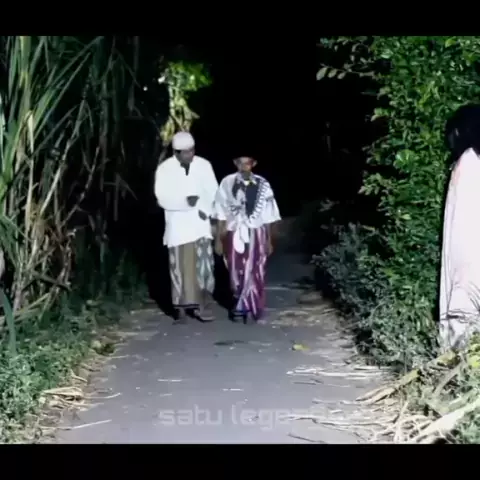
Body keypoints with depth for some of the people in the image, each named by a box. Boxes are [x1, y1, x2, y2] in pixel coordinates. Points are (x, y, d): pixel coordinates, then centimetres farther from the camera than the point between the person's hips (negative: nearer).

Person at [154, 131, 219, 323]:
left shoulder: (204, 165, 1)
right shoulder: (164, 169, -4)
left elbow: (213, 193, 2)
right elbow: (163, 198, -11)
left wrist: (205, 211, -13)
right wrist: (185, 201, -23)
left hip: (200, 224, 1)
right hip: (177, 225, -1)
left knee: (204, 265, -8)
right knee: (179, 267, 3)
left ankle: (202, 305, 0)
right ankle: (181, 307, 14)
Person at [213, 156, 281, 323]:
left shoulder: (262, 185, -3)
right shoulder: (227, 183, -6)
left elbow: (268, 216, 4)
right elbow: (221, 214, 0)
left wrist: (269, 241, 6)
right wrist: (218, 239, 0)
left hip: (256, 235, 0)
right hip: (234, 235, 0)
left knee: (254, 274, -3)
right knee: (236, 274, 7)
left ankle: (242, 307, 10)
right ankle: (244, 306, 24)